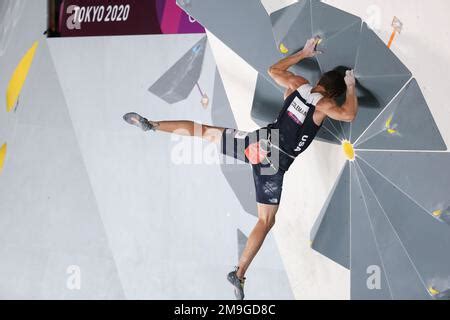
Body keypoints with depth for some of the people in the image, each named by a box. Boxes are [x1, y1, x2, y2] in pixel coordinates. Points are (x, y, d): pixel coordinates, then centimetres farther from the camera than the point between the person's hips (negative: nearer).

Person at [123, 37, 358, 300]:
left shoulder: (298, 83, 7)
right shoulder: (323, 105, -7)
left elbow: (274, 69, 24)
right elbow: (349, 114, -18)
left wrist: (304, 53, 33)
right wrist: (352, 87, 1)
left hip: (259, 141, 5)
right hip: (275, 163, -5)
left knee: (209, 132, 24)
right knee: (266, 221, 4)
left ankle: (151, 125, 17)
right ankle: (239, 274, 1)